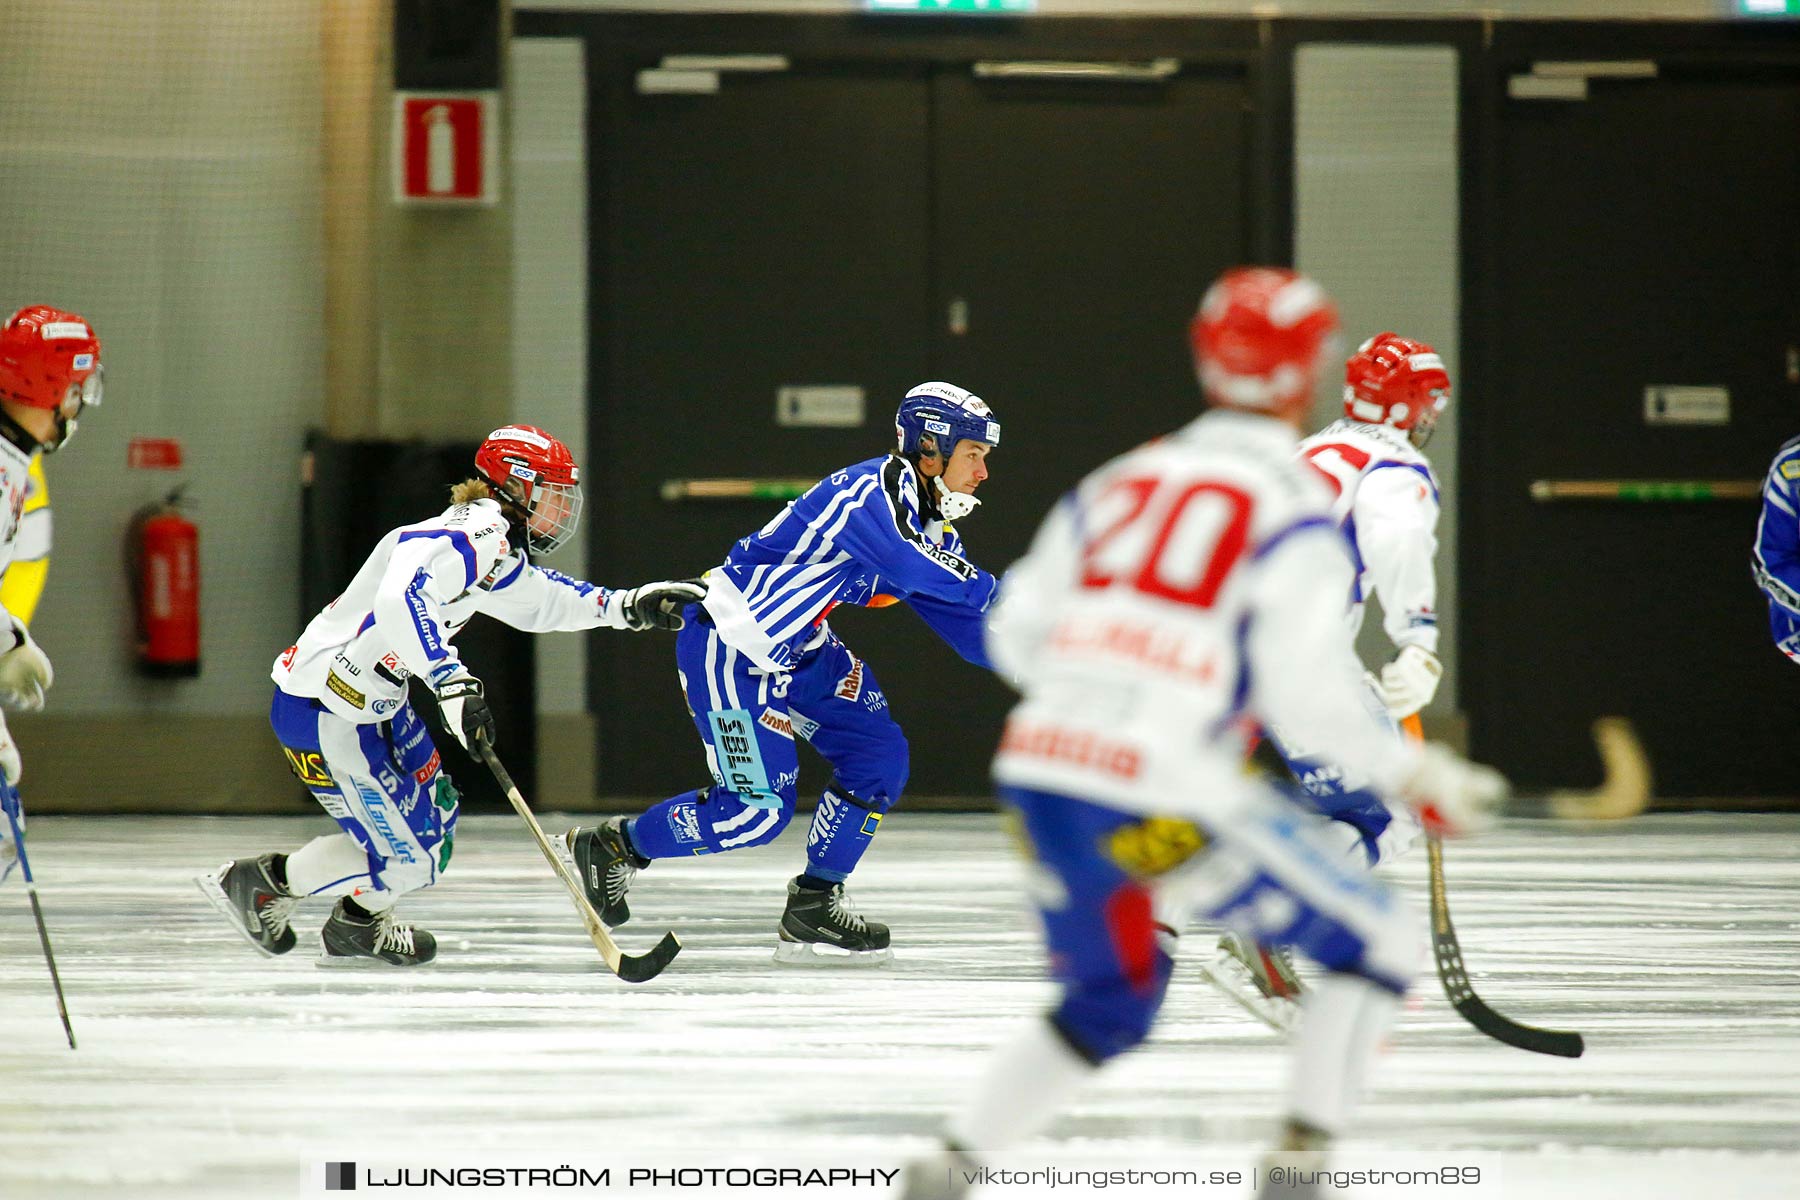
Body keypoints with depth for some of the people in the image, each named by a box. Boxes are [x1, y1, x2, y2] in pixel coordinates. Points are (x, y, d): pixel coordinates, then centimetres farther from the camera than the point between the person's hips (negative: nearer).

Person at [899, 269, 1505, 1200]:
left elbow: (1017, 634, 16)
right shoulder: (1297, 511, -1)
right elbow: (1304, 685, -11)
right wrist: (1416, 776, 0)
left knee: (1113, 998, 26)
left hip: (1039, 772, 7)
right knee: (1378, 944, 8)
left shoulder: (1120, 481, 17)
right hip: (1161, 796, -6)